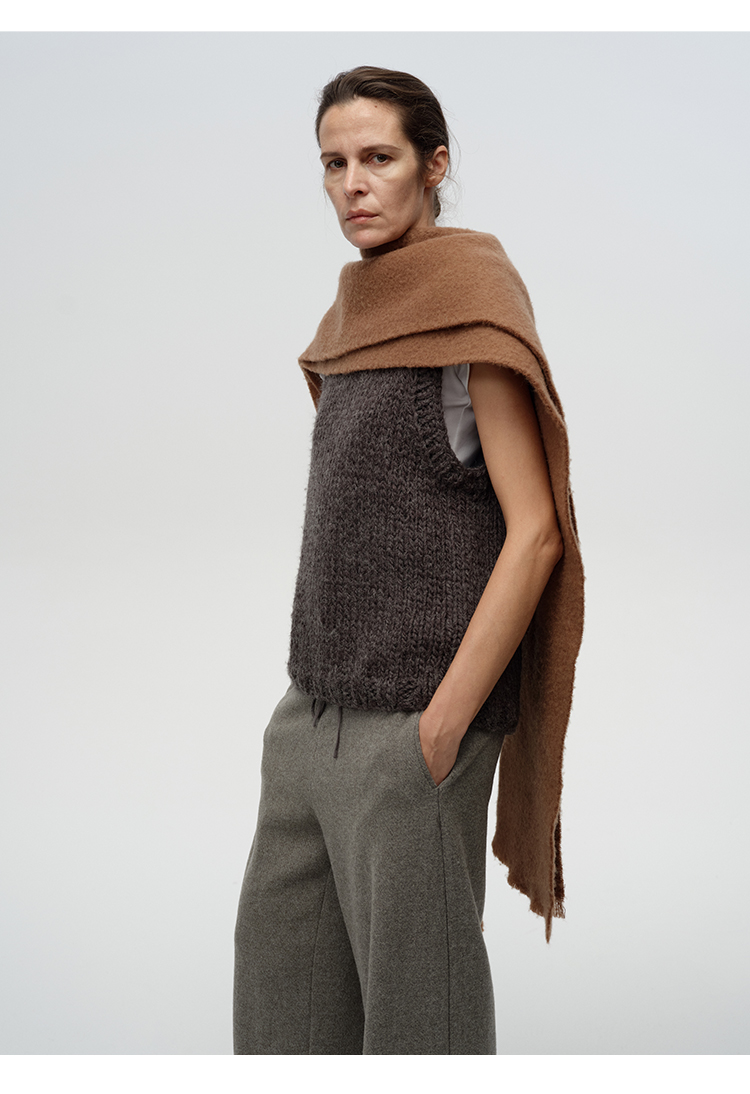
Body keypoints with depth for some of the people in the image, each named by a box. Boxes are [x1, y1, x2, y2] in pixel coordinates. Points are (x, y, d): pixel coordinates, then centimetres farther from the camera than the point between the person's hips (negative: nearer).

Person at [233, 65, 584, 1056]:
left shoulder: (473, 296, -10)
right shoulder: (365, 313, 14)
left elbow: (535, 532, -16)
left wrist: (439, 735, -18)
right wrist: (313, 698, 14)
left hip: (414, 722, -8)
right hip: (317, 715, 8)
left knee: (414, 1003, 2)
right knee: (283, 997, 13)